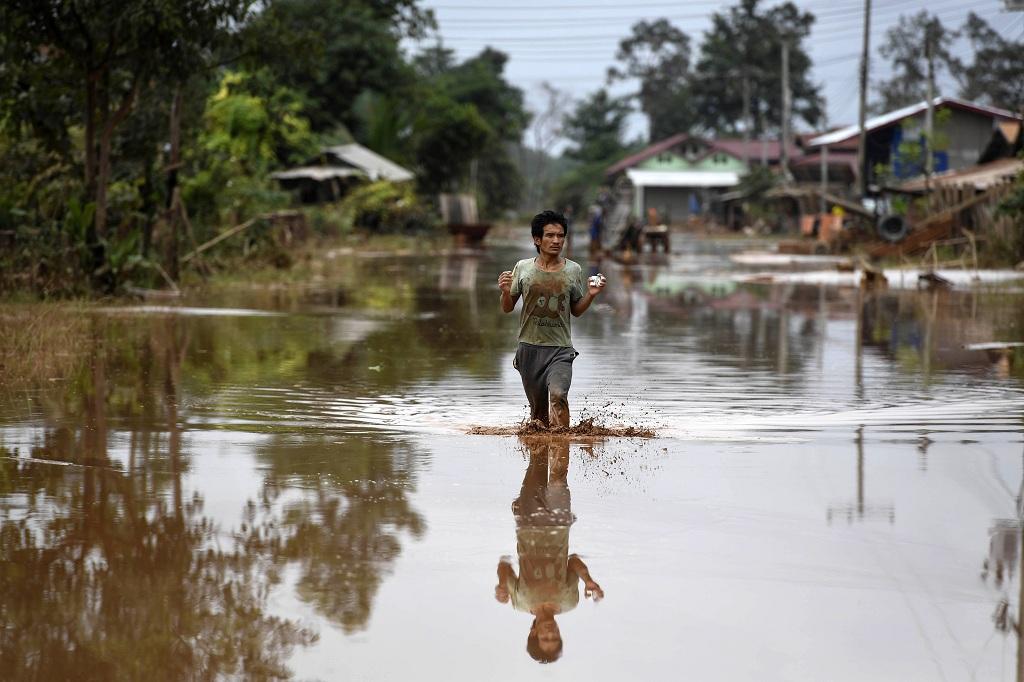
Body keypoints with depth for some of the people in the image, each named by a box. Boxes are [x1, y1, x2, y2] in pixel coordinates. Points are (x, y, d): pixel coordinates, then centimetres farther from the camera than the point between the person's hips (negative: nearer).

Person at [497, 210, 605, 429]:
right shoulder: (523, 268, 2)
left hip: (560, 348, -1)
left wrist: (591, 295, -5)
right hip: (529, 347, 1)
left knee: (558, 394, -26)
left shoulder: (573, 270, 3)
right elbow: (507, 308, 9)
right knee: (538, 407, 8)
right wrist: (506, 292, -12)